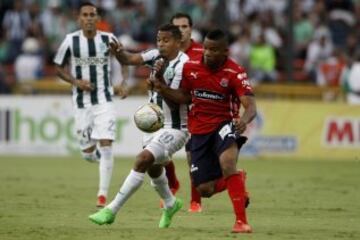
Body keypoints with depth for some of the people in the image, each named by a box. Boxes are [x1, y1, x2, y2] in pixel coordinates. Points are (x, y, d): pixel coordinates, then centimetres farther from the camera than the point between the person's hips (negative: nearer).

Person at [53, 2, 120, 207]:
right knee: (88, 154, 4)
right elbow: (59, 68, 8)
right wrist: (76, 81, -10)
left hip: (104, 100, -1)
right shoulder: (71, 41, -4)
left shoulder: (108, 39, -3)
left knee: (105, 144, -14)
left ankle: (103, 195, -9)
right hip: (82, 103, 1)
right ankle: (104, 161, 41)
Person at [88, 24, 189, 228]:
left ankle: (111, 211, -22)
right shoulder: (158, 56, 2)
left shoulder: (183, 65, -19)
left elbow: (174, 102, -23)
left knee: (143, 159, -21)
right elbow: (130, 59, -7)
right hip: (159, 124, 9)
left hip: (177, 128, -9)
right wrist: (119, 52, -29)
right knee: (153, 166, 23)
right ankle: (170, 204, 51)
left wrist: (160, 80, -35)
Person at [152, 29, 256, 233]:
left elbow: (251, 106, -24)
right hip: (199, 131, 4)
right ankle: (236, 182, 35)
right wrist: (164, 89, -4)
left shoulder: (235, 73, -15)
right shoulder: (190, 67, -3)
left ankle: (241, 221, -30)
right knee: (204, 190, 1)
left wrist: (244, 120, -46)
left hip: (223, 124, -4)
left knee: (227, 164, -35)